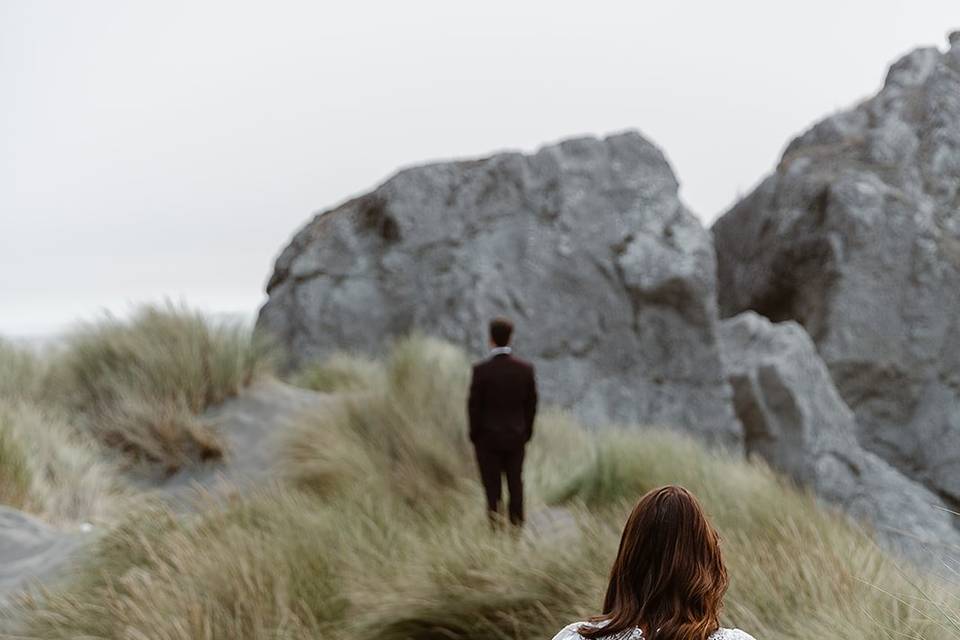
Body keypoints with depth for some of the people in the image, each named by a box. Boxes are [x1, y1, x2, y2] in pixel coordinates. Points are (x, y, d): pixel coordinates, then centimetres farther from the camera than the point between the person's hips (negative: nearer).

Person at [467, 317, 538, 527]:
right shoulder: (525, 368, -8)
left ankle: (495, 517, -3)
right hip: (516, 437, 3)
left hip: (488, 437, -3)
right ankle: (517, 523, 19)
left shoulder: (481, 370, -17)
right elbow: (531, 404, -1)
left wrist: (474, 434, 2)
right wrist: (526, 432, 12)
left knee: (492, 484, 6)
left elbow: (474, 405, -12)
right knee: (515, 482, 14)